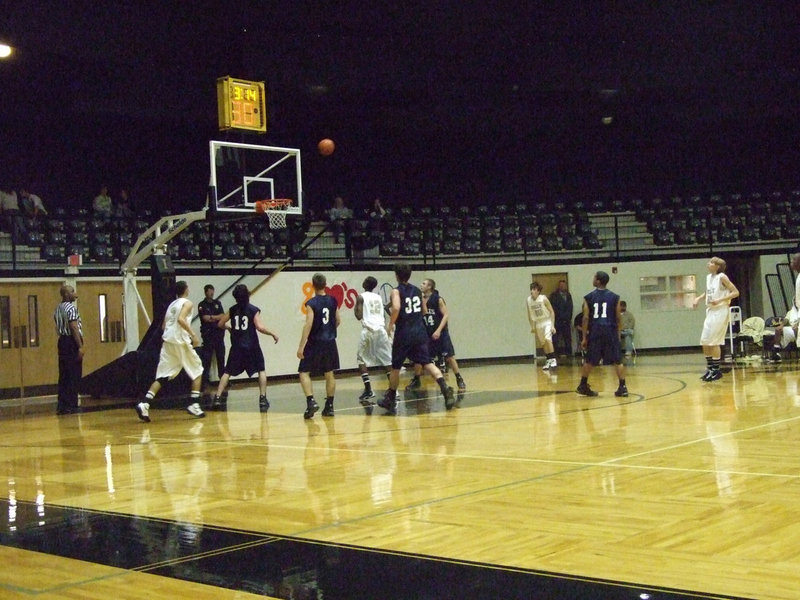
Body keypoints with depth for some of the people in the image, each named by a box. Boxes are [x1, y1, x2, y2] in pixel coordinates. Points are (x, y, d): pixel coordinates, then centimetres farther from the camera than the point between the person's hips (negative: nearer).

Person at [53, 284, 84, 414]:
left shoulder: (58, 309, 15)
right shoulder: (71, 308, -12)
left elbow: (58, 328, 16)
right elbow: (74, 328, -18)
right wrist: (80, 346, -18)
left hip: (62, 341, 9)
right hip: (71, 342, -9)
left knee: (64, 375, 10)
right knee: (73, 376, -4)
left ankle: (61, 405, 11)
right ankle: (71, 405, -3)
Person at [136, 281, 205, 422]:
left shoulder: (171, 304, 21)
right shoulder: (187, 303, -1)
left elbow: (164, 326, 22)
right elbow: (181, 319, -19)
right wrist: (193, 334, -20)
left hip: (167, 341, 6)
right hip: (180, 341, -6)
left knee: (162, 376, 3)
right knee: (197, 370, 11)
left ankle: (144, 404, -14)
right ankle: (193, 405, 4)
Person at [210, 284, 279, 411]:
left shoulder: (233, 310, 4)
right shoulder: (253, 310, -7)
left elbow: (220, 324, 9)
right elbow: (260, 327, -15)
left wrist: (229, 327, 29)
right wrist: (273, 333, -2)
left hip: (236, 347, 3)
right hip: (251, 346, -3)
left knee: (227, 372, 9)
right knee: (261, 370, 13)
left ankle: (217, 398, -2)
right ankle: (263, 399, 5)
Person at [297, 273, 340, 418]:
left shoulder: (311, 303, -13)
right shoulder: (333, 301, 3)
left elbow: (308, 325, -18)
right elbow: (338, 321, 11)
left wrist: (301, 346, -17)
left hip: (315, 343, -5)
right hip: (330, 342, 5)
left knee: (304, 372, 3)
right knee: (329, 374, 11)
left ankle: (311, 402, -14)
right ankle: (329, 406, 14)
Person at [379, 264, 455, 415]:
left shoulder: (396, 291, -6)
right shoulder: (417, 290, 11)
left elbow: (396, 308, -24)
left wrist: (390, 324, -12)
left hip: (404, 333, -4)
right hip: (420, 332, 4)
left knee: (395, 367, 11)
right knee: (427, 363, -2)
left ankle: (390, 401, 22)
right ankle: (445, 389, -24)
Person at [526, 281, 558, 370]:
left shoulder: (543, 298, -18)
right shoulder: (528, 300, -6)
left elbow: (552, 311, -12)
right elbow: (530, 314, 8)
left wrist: (552, 325, -16)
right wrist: (532, 326, 9)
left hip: (547, 322, -5)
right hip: (538, 323, 5)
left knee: (547, 339, -22)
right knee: (543, 343, 10)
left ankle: (553, 359, -14)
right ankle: (548, 361, 22)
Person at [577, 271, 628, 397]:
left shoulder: (589, 297, 3)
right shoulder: (614, 297, 4)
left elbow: (586, 318, -1)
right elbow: (618, 318, 5)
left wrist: (584, 337, 3)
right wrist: (617, 333, 17)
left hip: (595, 331, 1)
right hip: (610, 331, 0)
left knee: (589, 361, 14)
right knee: (617, 361, 3)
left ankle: (583, 386, 22)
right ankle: (622, 387, -3)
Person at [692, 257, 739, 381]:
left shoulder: (721, 277, -11)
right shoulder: (708, 277, 11)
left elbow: (736, 292, -13)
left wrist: (720, 300, -22)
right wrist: (699, 298, 11)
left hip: (720, 311, -8)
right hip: (710, 311, 8)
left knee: (714, 342, -7)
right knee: (704, 342, 7)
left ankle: (716, 370, 2)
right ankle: (710, 368, 17)